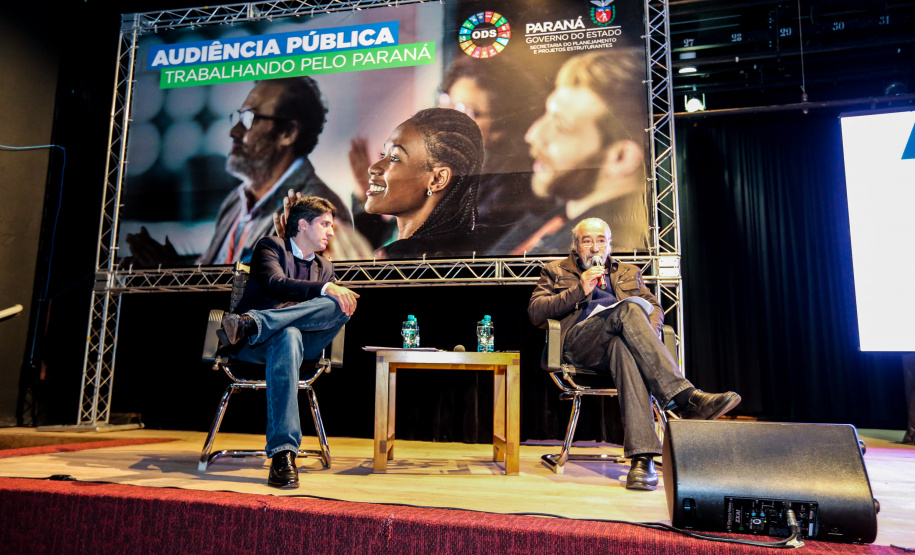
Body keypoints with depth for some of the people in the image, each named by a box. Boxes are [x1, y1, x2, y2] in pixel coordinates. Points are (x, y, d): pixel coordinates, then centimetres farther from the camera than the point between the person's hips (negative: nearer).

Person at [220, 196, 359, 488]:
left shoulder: (325, 267, 28)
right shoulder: (271, 246, 9)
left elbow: (340, 300, 16)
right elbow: (276, 284, -13)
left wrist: (342, 301, -10)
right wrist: (326, 289, -26)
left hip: (298, 340, 5)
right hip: (253, 344, -4)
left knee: (342, 305, -25)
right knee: (288, 335, -43)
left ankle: (250, 322, -40)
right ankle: (283, 453, -50)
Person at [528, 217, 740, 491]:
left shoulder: (628, 273, 35)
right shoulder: (556, 271, 26)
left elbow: (655, 307, 23)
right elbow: (535, 312, 10)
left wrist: (648, 333, -2)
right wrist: (580, 290, -1)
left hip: (620, 339, 2)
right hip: (578, 341, -2)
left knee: (623, 349, -40)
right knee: (628, 309, -35)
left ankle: (642, 458, -52)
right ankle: (687, 398, -46)